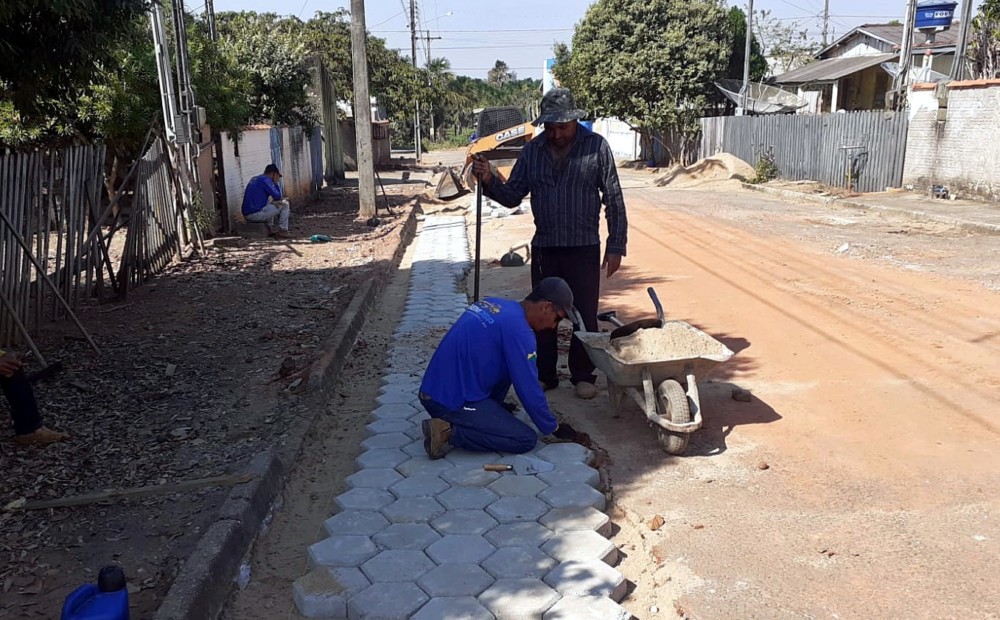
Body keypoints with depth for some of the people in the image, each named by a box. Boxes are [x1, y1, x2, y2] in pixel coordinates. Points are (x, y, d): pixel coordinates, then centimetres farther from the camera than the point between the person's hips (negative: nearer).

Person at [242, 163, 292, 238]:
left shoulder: (254, 179, 19)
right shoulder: (266, 180, -8)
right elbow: (277, 196, -9)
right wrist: (276, 183, 3)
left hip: (246, 215, 9)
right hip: (255, 214, -9)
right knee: (284, 205, 0)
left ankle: (270, 229, 26)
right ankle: (283, 230, 2)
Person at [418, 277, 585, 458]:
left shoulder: (495, 304, 9)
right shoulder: (518, 331, -17)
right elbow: (529, 390, -12)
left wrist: (495, 405, 32)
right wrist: (554, 428, 4)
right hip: (451, 401, -9)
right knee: (526, 439, -6)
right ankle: (449, 432, -9)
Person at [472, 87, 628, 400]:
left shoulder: (596, 146, -5)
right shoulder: (532, 150, 4)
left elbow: (614, 200, -4)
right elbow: (512, 196, 3)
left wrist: (616, 246, -7)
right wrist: (490, 180, -16)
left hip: (584, 248, -3)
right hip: (544, 248, 3)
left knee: (585, 316, 4)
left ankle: (583, 375, 20)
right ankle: (544, 375, 24)